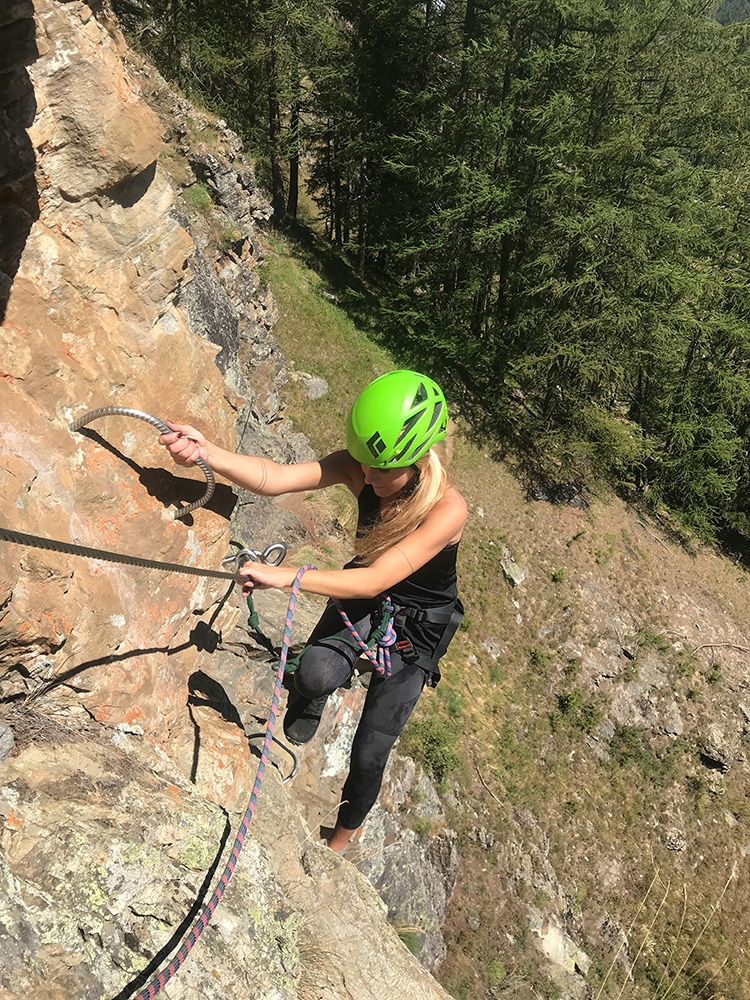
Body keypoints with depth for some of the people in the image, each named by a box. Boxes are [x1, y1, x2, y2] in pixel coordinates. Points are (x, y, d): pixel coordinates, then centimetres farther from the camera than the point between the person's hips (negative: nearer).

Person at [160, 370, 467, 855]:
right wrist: (206, 452, -53)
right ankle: (304, 717, 12)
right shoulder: (359, 467, -23)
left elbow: (375, 579, -40)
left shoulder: (448, 508, -35)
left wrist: (286, 576, -50)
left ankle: (345, 831, 38)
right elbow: (273, 478, -35)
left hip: (419, 625, -2)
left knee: (370, 752, 2)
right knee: (315, 676, -29)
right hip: (362, 598, 3)